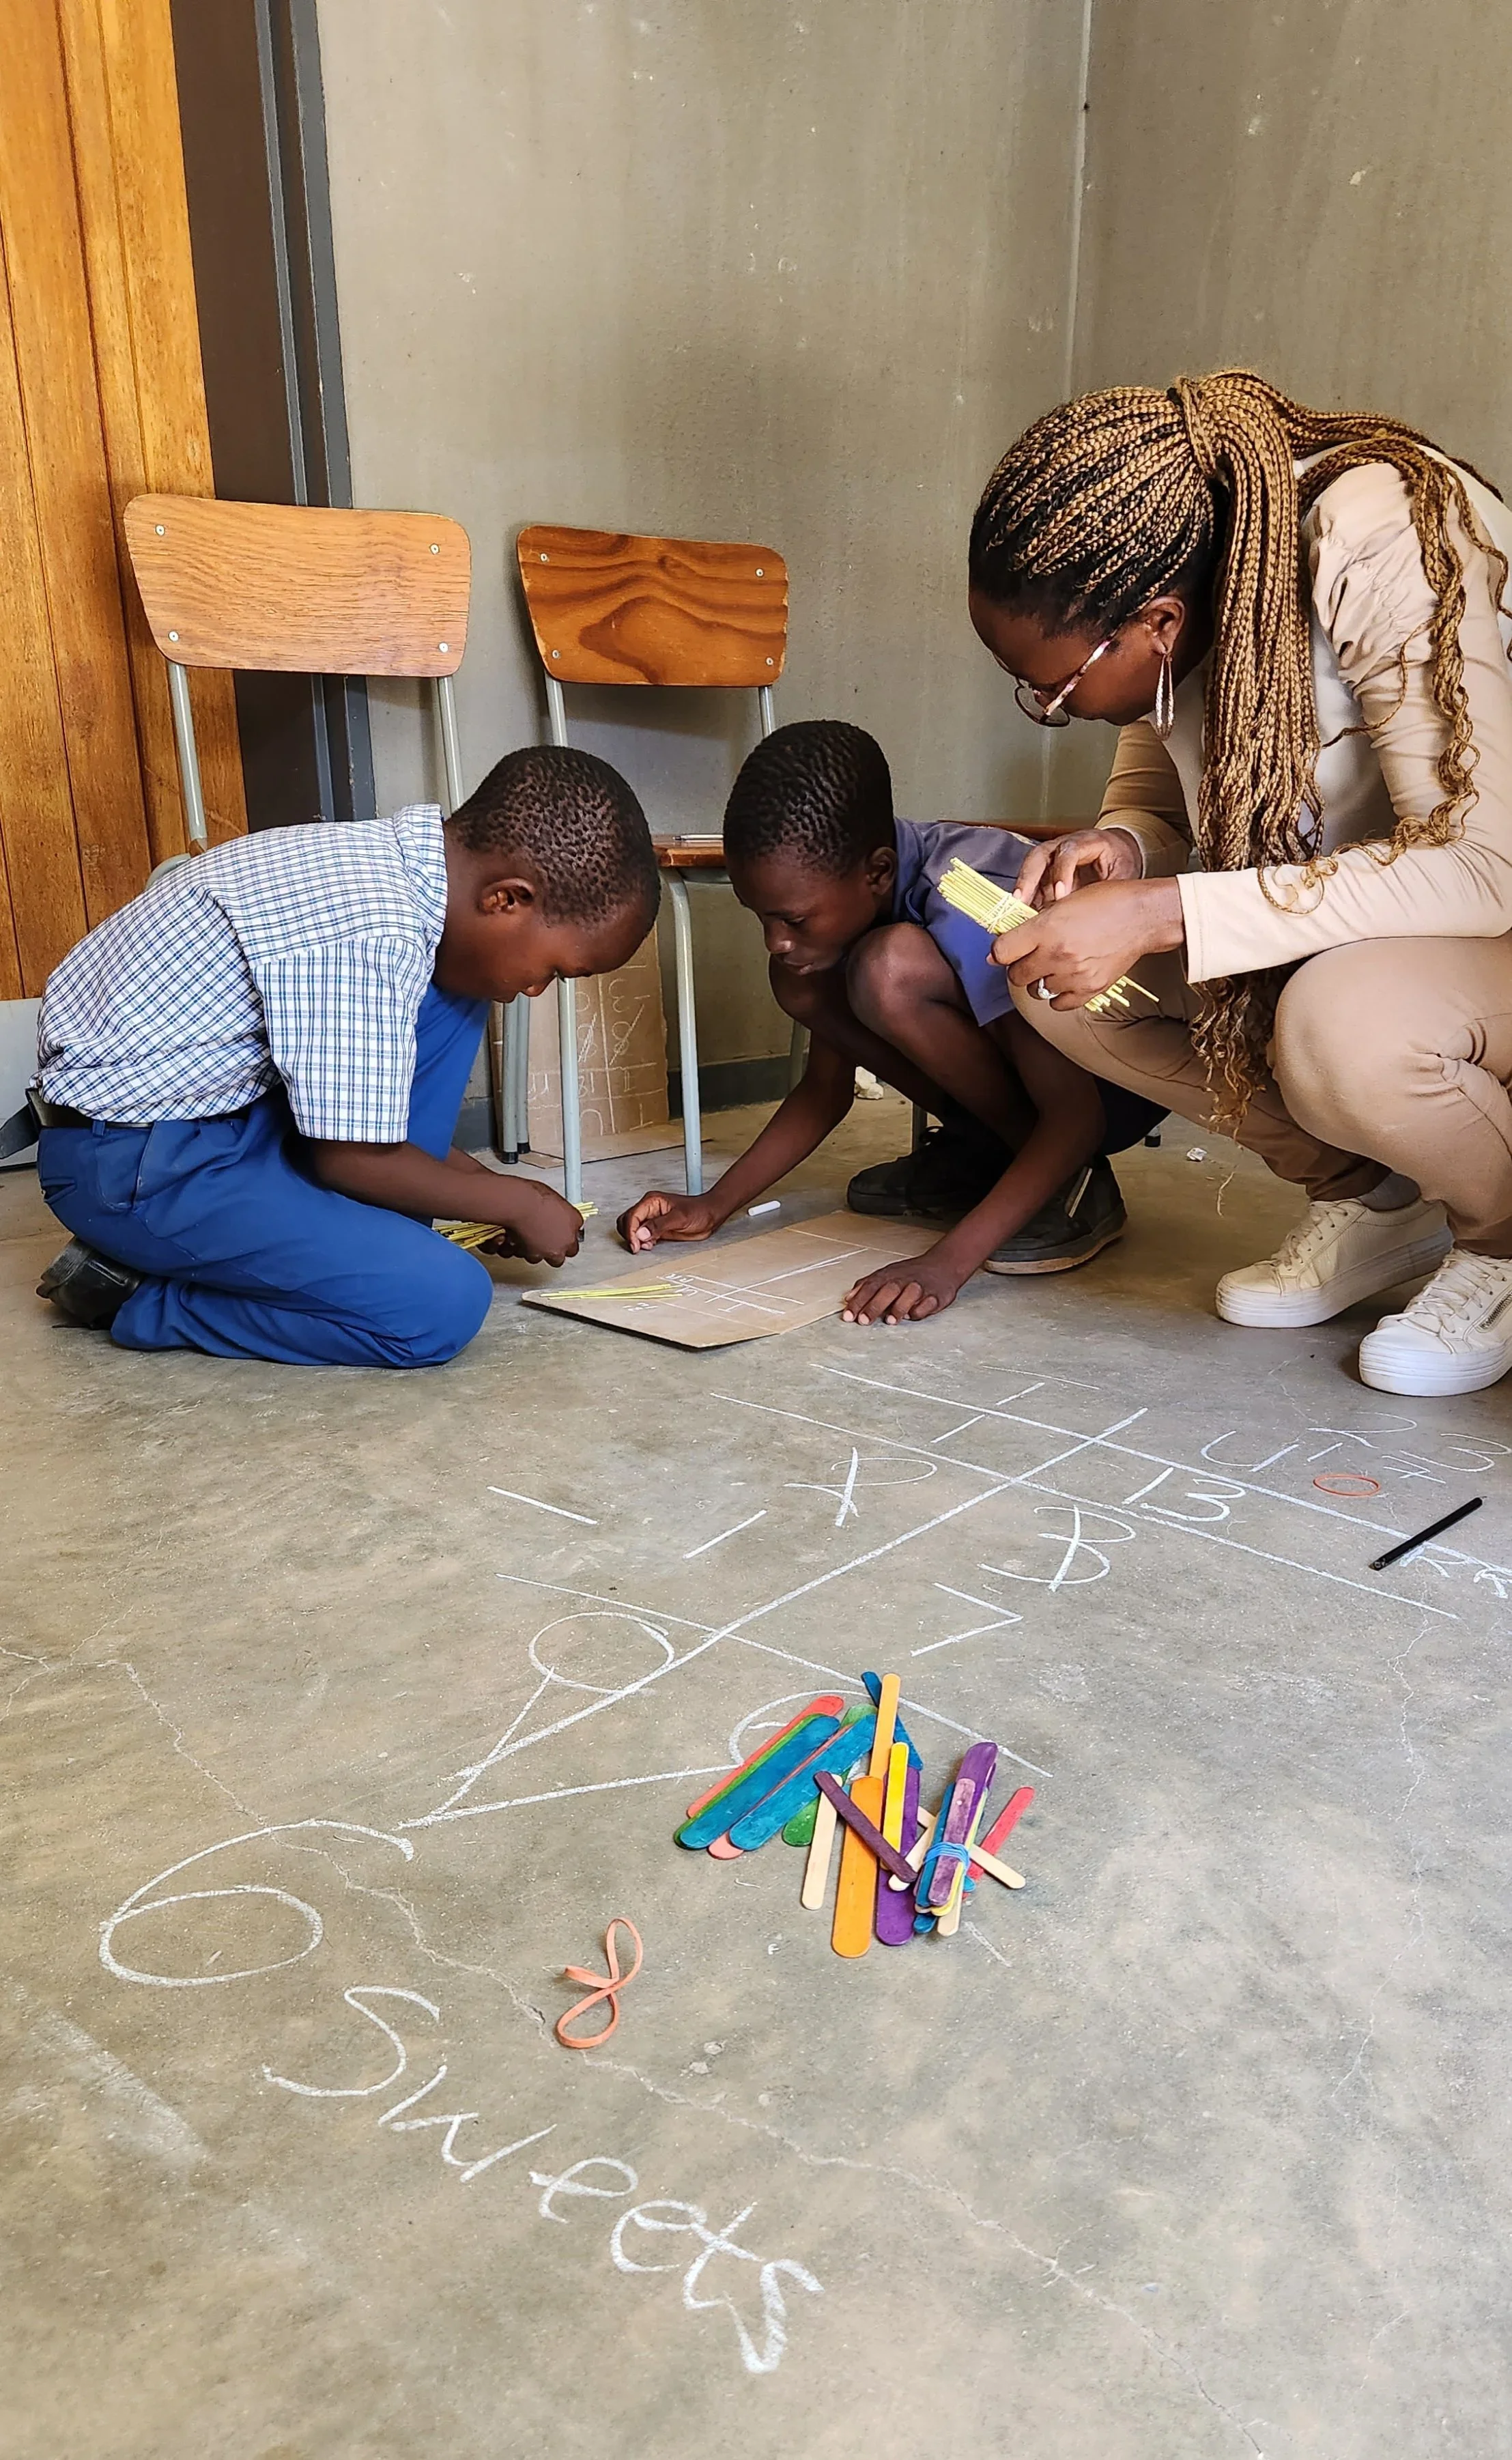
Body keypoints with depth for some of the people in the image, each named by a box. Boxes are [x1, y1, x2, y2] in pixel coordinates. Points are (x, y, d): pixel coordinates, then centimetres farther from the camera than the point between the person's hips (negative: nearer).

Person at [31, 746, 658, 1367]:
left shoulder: (391, 851, 0)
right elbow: (351, 1160, -20)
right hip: (132, 1163, -9)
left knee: (447, 998, 4)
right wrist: (520, 1204, -7)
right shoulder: (372, 934, -29)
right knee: (443, 1305, -20)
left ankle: (357, 1250, 5)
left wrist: (458, 1171, 10)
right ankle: (136, 1289, -5)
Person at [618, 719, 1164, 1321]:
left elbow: (1076, 1112, -33)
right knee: (801, 984, -10)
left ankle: (1075, 1185, -14)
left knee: (890, 973, -32)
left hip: (1115, 1085, -7)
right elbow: (827, 1087, 2)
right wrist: (716, 1205, -7)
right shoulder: (843, 895, -9)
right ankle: (983, 1155, 3)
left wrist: (949, 1261, -42)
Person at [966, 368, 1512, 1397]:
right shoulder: (1161, 565, -9)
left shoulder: (1380, 549, -29)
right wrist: (1119, 850, -21)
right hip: (1331, 935, 7)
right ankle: (1366, 1198, 3)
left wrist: (1158, 913, -39)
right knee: (1053, 964, -14)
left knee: (1340, 1024, -39)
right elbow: (1154, 799, 4)